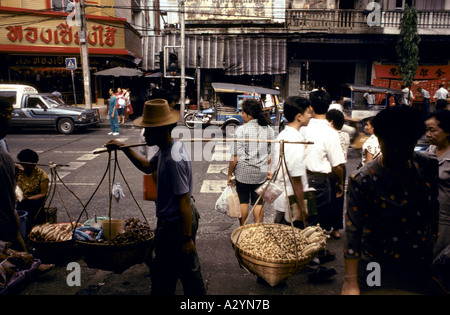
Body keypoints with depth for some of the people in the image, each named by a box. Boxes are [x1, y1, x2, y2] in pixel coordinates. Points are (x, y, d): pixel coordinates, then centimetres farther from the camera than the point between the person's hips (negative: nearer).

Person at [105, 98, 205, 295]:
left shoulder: (174, 160, -28)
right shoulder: (166, 150, 3)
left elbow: (184, 201, -27)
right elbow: (148, 167, 21)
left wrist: (186, 238, -22)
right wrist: (125, 149, 12)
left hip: (174, 225, -10)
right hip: (185, 218, 10)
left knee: (163, 276, 9)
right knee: (189, 269, 25)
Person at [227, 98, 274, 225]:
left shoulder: (241, 129, -13)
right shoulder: (269, 130, 2)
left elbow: (235, 156, -12)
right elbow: (270, 154, 8)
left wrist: (230, 174, -3)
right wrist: (268, 168, 20)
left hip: (243, 172, -3)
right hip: (261, 172, 4)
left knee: (243, 201, 10)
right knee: (258, 202, 11)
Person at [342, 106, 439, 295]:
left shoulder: (427, 166, -4)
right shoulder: (362, 180, -19)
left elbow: (433, 208, 10)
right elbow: (354, 230, -20)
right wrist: (351, 281, -20)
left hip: (422, 265, 4)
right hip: (379, 268, -4)